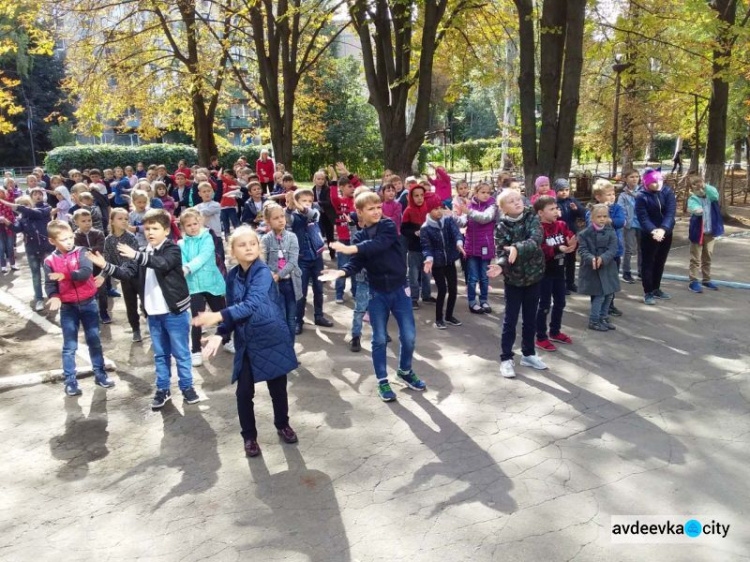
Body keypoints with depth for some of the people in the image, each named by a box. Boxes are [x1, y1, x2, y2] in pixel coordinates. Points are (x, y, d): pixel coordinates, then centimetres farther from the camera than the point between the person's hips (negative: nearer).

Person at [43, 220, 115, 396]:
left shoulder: (81, 252, -5)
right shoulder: (50, 261, -2)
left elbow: (86, 272, -20)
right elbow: (50, 284, -5)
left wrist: (64, 275, -29)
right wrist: (54, 297, -24)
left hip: (88, 303, 0)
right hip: (68, 307, 0)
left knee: (94, 341, 10)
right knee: (69, 346, 6)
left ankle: (100, 374, 23)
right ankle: (70, 381, 16)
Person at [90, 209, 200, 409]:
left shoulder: (172, 250, -9)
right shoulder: (143, 253, 10)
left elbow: (162, 264, -29)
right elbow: (127, 273, 1)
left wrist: (136, 255, -40)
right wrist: (105, 266, -15)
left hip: (175, 312, -6)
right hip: (153, 313, 6)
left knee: (181, 353, 5)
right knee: (160, 354, 16)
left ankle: (187, 387, 19)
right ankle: (162, 389, 27)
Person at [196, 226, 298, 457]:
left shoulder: (263, 272, -18)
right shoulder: (232, 276, 1)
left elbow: (252, 304, -32)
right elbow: (232, 309, 8)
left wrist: (219, 316, -42)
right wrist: (219, 334, -9)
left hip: (272, 339, -4)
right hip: (245, 343, 4)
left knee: (277, 387, 12)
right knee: (244, 392, 3)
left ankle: (283, 425, 38)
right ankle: (249, 436, 24)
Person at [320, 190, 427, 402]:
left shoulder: (389, 226, -7)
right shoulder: (359, 237, 2)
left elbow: (379, 244, -27)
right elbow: (356, 264, -11)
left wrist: (350, 248, -35)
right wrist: (341, 272, -32)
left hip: (399, 289, -1)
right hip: (377, 293, 1)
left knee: (408, 336, 3)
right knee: (379, 339, 5)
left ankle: (405, 371, 29)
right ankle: (382, 380, 20)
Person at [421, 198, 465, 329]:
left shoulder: (449, 220, -3)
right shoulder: (425, 228, -11)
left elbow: (456, 232, -18)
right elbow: (426, 246, -14)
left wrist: (459, 243, -39)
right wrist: (429, 259, -35)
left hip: (450, 261, 4)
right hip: (436, 263, -4)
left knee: (453, 289, 7)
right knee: (442, 290, -6)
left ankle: (449, 316, 26)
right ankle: (438, 318, 12)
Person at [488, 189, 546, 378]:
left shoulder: (532, 218, -6)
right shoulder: (501, 227, -9)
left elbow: (536, 240, -23)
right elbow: (501, 252, -15)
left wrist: (517, 248, -39)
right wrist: (500, 265, -36)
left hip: (533, 275, 2)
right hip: (513, 278, -2)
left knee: (530, 318, 14)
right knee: (510, 320, 3)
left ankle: (528, 354, 29)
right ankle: (506, 358, 12)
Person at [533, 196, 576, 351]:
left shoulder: (562, 225, 5)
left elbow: (571, 239, -5)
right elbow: (540, 251, -27)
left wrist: (571, 244, -27)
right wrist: (558, 249, -37)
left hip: (559, 270, 8)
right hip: (545, 272, -8)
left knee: (560, 303, 18)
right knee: (544, 305, 0)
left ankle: (555, 332, 35)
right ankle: (541, 338, 11)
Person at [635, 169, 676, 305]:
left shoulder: (668, 192, -4)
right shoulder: (641, 197, -13)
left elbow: (671, 212, -15)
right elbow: (643, 217, -20)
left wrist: (663, 229, -30)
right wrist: (653, 231, -37)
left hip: (666, 233, 4)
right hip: (649, 235, -4)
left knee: (660, 263, 16)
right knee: (648, 263, 1)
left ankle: (656, 289, 30)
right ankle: (648, 293, 9)